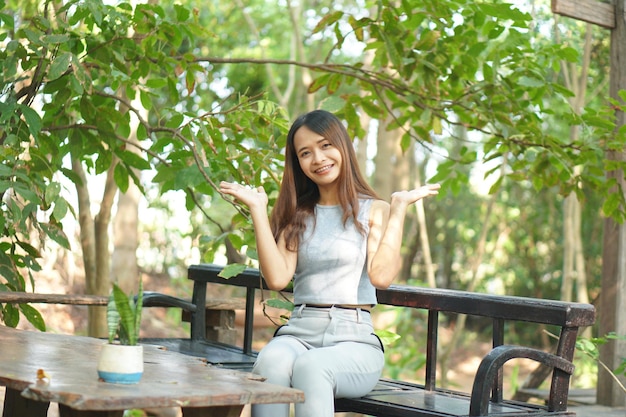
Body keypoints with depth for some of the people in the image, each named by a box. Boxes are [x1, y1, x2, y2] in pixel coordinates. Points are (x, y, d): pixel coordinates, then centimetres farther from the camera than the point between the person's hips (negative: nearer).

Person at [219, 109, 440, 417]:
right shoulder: (297, 215, 18)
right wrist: (258, 209, 3)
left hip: (354, 338, -2)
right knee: (270, 361, -34)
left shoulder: (374, 211, 9)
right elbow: (277, 278, 0)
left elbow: (381, 275, -10)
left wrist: (399, 208, -4)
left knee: (311, 367, -37)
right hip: (299, 332, 2)